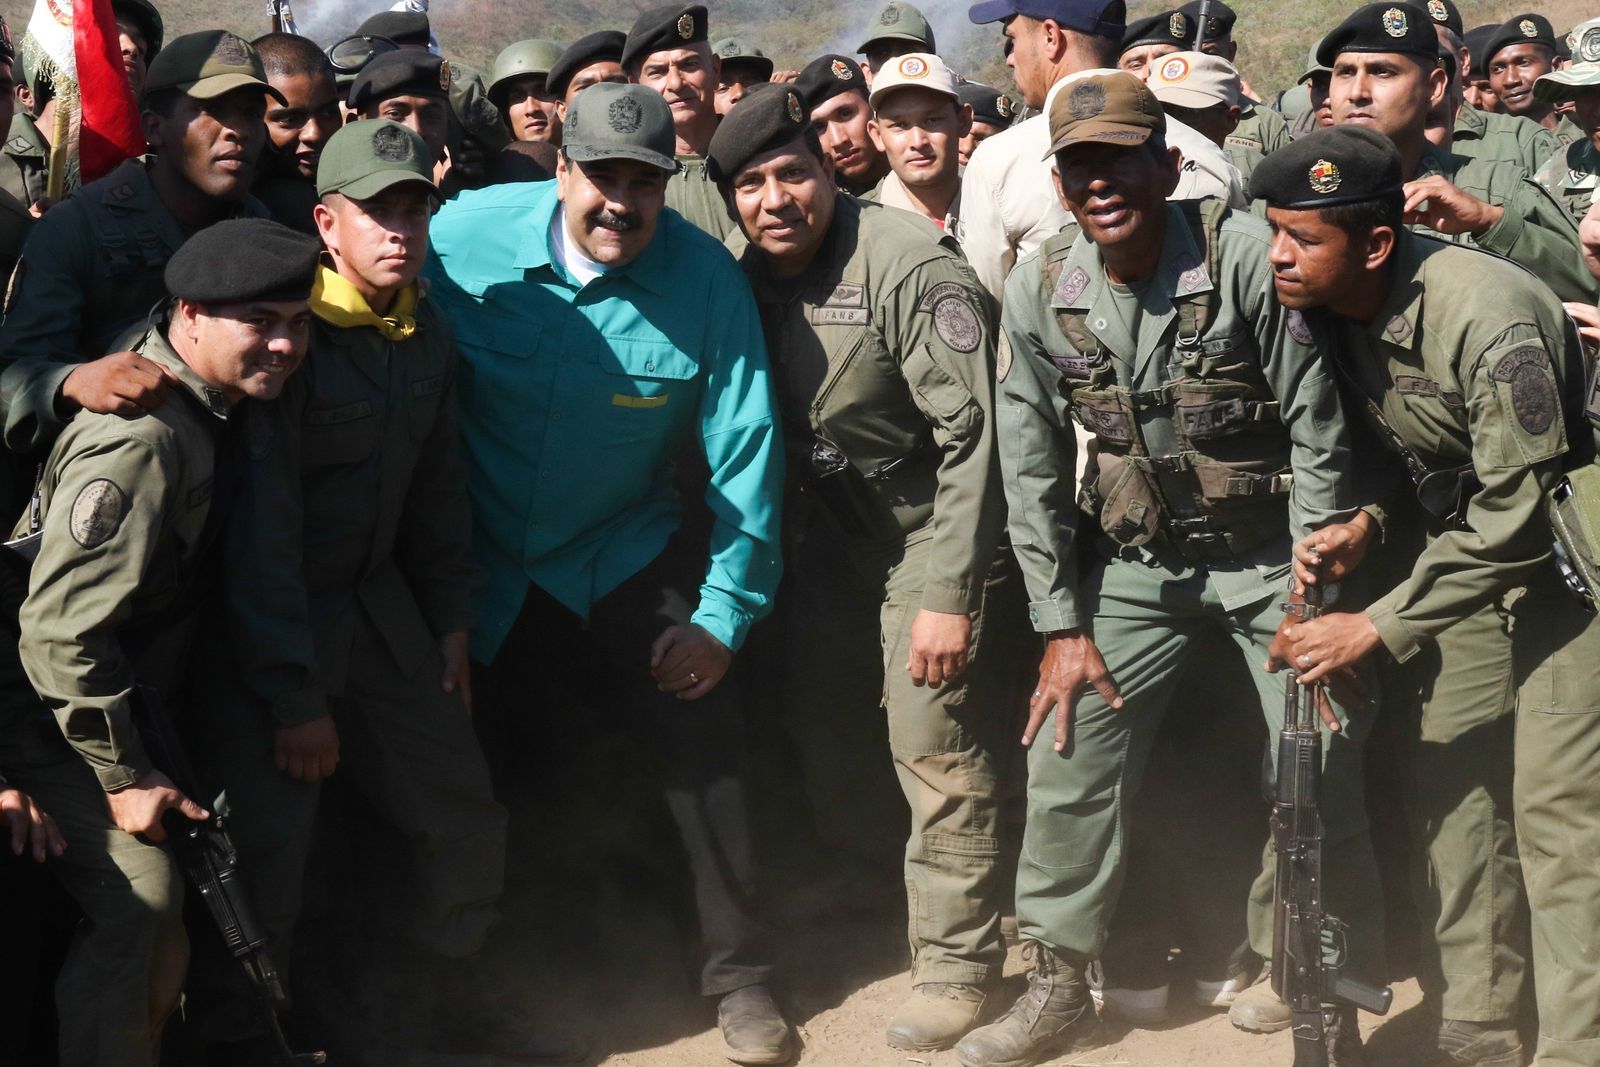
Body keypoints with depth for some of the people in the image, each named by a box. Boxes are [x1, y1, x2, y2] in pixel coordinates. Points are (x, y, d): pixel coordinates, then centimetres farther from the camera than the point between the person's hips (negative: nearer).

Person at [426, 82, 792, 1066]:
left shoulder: (706, 277, -19)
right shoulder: (464, 237, -19)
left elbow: (744, 448, -13)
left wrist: (725, 610, -11)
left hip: (630, 551, -1)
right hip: (481, 558, 1)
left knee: (703, 735, -6)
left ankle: (740, 975, 13)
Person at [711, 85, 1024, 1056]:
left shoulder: (911, 266, -23)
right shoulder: (746, 277, -2)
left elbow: (970, 437, -24)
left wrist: (949, 594, -26)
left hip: (932, 527, -7)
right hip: (831, 527, 7)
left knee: (938, 748, -8)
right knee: (810, 715, 11)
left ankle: (958, 964, 3)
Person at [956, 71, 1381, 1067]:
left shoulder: (1247, 256, -19)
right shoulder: (1040, 290, -7)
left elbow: (1318, 433, -14)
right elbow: (1032, 466, 1)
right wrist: (1061, 626, -1)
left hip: (1272, 551, -3)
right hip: (1135, 563, 3)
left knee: (1320, 776, -7)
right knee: (1069, 755, 0)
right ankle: (1059, 985, 19)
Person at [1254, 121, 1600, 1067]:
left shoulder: (1486, 316, -31)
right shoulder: (1333, 312, -7)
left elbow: (1519, 513, -28)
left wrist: (1379, 629, -25)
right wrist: (1364, 528, -14)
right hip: (1464, 548, 8)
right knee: (1455, 786, 7)